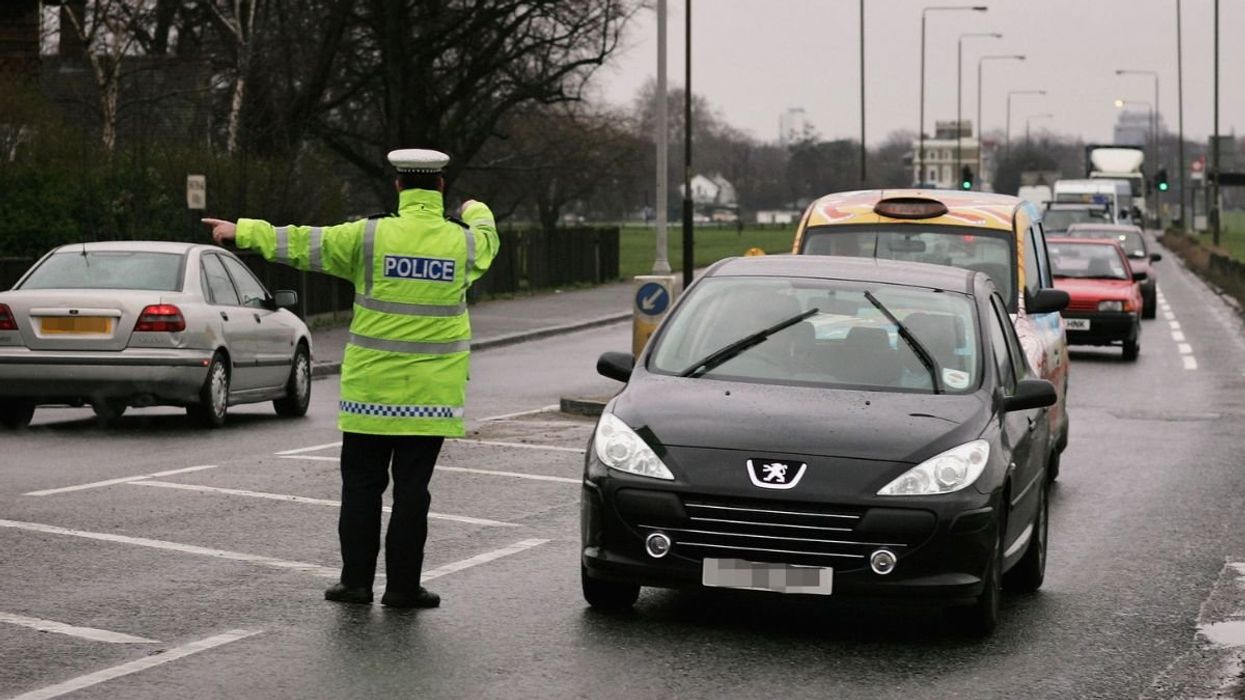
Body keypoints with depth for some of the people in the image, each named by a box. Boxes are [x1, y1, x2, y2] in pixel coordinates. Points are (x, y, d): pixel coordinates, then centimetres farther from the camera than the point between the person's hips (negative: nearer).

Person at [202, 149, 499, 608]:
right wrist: (477, 212, 50)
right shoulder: (464, 242, 1)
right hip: (432, 393, 1)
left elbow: (304, 244, 1)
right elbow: (487, 239, 26)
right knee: (412, 488, 3)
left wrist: (243, 232, 13)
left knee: (362, 484, 8)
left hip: (372, 387, -1)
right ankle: (402, 586, 5)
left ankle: (356, 579, 11)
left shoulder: (370, 236, -6)